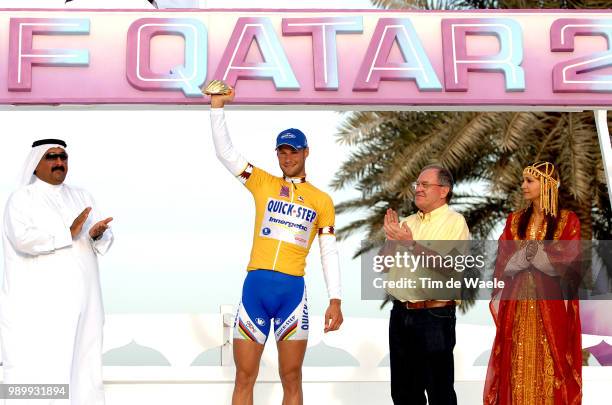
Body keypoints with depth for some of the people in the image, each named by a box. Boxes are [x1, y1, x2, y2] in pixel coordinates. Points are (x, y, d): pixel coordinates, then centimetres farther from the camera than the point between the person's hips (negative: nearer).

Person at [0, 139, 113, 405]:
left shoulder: (81, 197, 17)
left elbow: (104, 238, 9)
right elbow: (24, 239, -16)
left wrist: (97, 234, -14)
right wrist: (69, 233, -17)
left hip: (80, 300, 5)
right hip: (39, 303, -5)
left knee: (82, 363, 4)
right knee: (39, 369, -8)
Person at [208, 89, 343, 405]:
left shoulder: (322, 200, 10)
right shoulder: (262, 183, 12)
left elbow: (329, 254, 8)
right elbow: (225, 151, 6)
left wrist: (335, 301, -1)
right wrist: (218, 106, -3)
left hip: (293, 290, -1)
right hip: (255, 286, 1)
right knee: (244, 378, 3)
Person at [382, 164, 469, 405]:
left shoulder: (455, 222, -6)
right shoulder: (408, 222, 15)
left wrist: (411, 243, -19)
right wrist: (392, 238, -5)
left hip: (434, 315, -7)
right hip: (400, 313, 7)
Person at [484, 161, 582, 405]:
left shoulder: (567, 220, 1)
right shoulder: (515, 220, 12)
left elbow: (567, 260, -9)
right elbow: (503, 260, 4)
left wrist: (526, 255, -7)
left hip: (551, 302, -3)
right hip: (517, 302, 3)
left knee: (549, 362, -2)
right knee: (518, 362, 2)